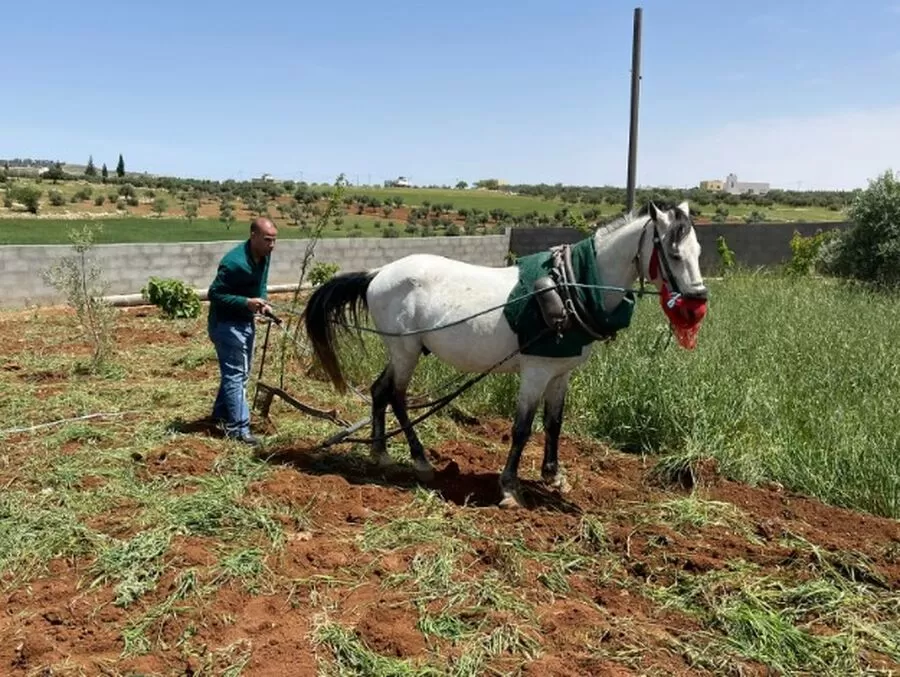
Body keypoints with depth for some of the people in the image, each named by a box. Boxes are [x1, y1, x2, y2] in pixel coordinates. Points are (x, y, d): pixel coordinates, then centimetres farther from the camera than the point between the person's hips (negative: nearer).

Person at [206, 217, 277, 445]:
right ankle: (238, 428, -2)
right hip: (226, 323, -9)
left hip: (246, 321, 9)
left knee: (240, 372, 19)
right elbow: (214, 294, -23)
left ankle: (221, 414, 35)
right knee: (235, 373, -7)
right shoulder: (234, 263, -28)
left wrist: (263, 302, -5)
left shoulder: (264, 256, -2)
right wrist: (246, 302, -31)